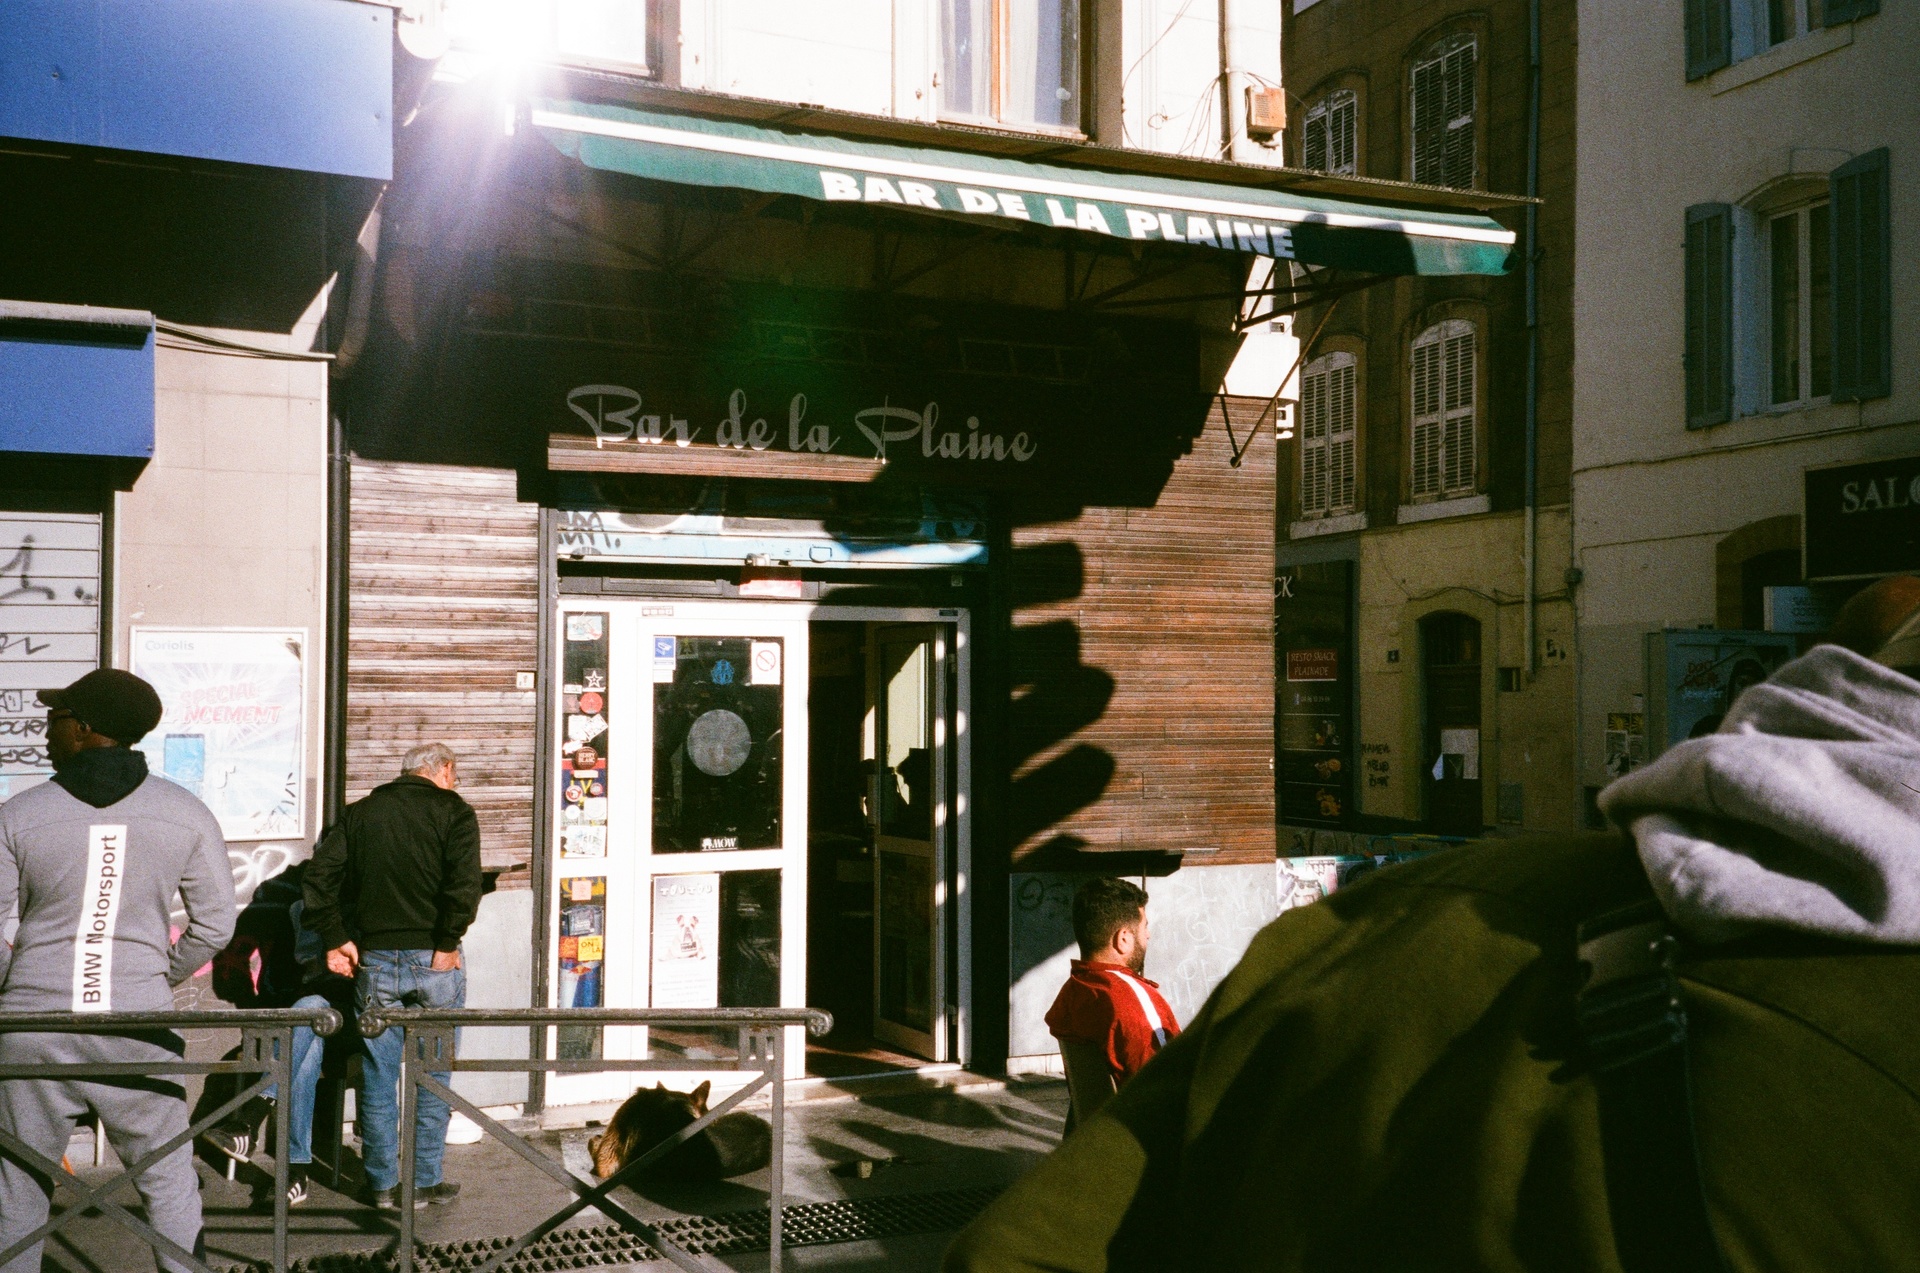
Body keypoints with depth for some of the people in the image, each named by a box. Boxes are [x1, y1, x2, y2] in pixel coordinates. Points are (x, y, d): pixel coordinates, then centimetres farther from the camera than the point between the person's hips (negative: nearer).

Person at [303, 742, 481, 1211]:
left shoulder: (360, 812, 10)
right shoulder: (453, 811, -2)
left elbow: (319, 875, 3)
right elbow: (465, 883, -17)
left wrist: (334, 939, 4)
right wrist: (447, 943, -11)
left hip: (375, 960, 3)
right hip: (434, 961, -3)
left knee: (378, 1076, 11)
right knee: (433, 1075, 10)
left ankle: (383, 1185, 19)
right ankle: (425, 1182, 16)